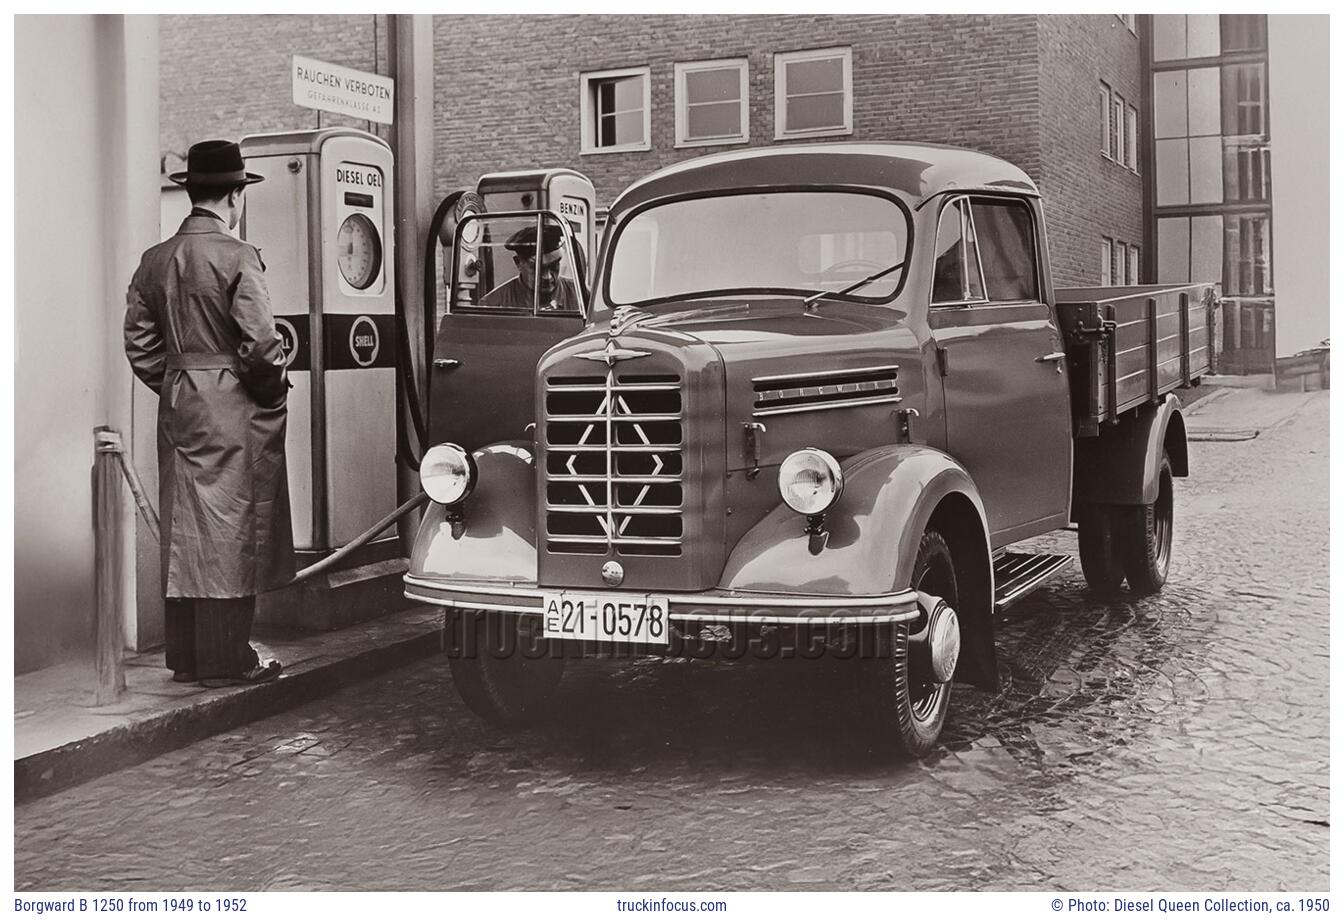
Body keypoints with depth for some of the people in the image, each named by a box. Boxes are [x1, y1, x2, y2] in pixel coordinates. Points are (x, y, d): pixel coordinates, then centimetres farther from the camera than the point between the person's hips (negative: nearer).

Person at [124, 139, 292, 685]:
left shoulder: (156, 260, 7)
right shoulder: (237, 257, -13)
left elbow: (139, 342, 8)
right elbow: (261, 342, -17)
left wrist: (173, 388, 15)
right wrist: (273, 392, -2)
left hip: (178, 409, 7)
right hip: (233, 410, -7)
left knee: (182, 529, 12)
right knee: (230, 528, -1)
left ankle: (184, 656, 19)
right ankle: (226, 659, 3)